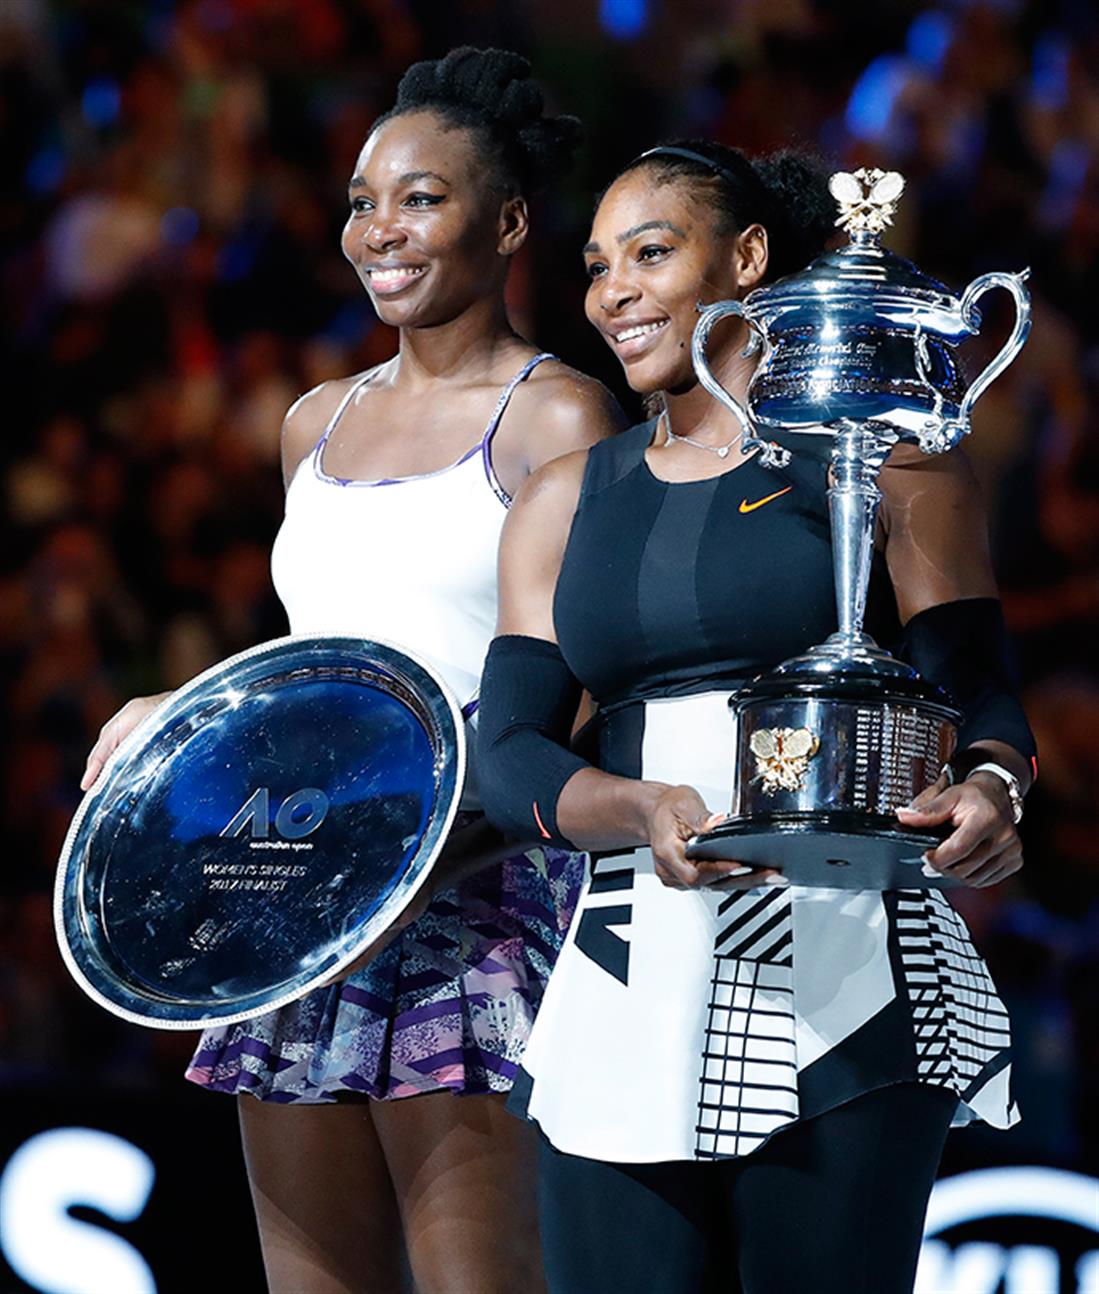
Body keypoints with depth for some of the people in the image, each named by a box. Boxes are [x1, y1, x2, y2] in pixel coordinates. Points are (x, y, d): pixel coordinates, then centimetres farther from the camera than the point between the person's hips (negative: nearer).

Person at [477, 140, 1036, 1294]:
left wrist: (988, 790, -23)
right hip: (628, 996, 3)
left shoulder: (882, 459, 7)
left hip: (839, 980, -3)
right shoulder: (565, 503, 17)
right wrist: (645, 812, -15)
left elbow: (975, 696, 1)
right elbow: (507, 755, 6)